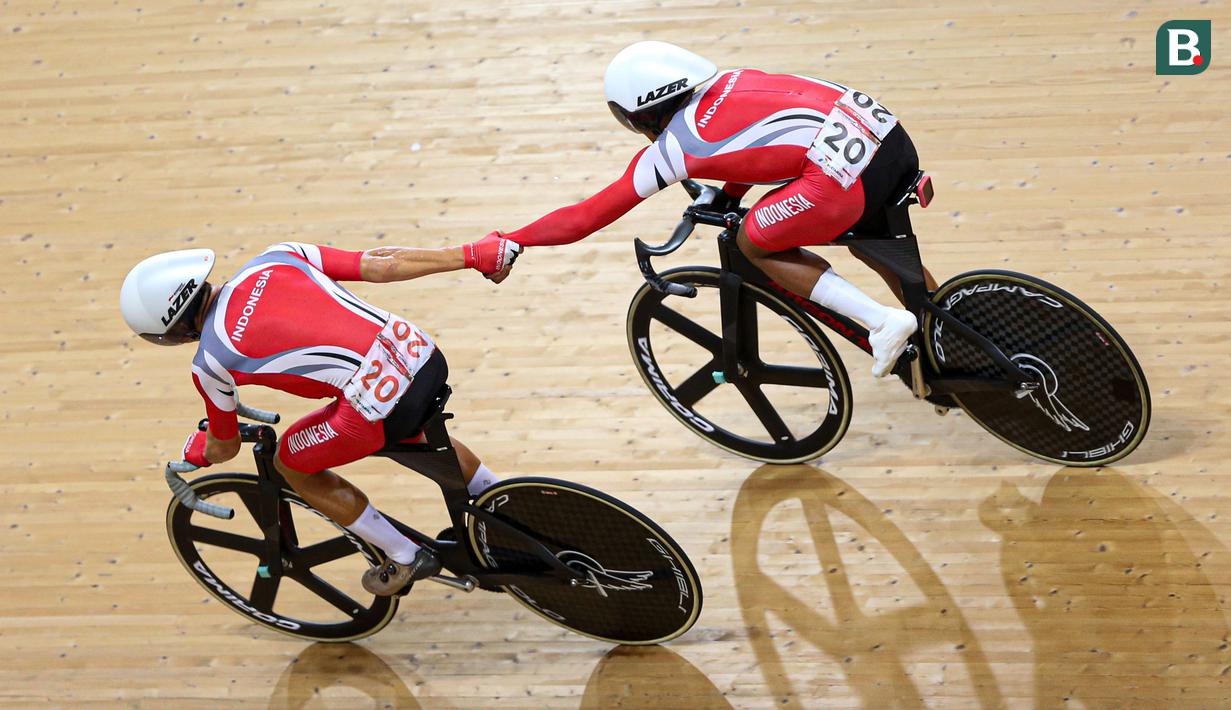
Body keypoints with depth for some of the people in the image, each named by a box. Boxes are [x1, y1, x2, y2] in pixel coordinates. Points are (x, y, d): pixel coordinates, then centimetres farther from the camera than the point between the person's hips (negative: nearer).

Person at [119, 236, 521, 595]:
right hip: (425, 355, 7)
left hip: (380, 405, -7)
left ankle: (406, 558, 27)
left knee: (290, 462, 22)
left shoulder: (211, 361, 1)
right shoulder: (275, 259, 11)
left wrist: (198, 452, 43)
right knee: (411, 435, 41)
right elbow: (381, 263, 7)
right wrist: (471, 255, 13)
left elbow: (225, 447, 18)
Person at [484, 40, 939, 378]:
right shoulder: (729, 82, 22)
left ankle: (883, 321, 5)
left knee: (753, 243, 13)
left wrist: (509, 242, 19)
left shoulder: (672, 147, 5)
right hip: (892, 131, 8)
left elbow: (585, 218, 11)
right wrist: (729, 195, 48)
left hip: (844, 172, -8)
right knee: (869, 240, 34)